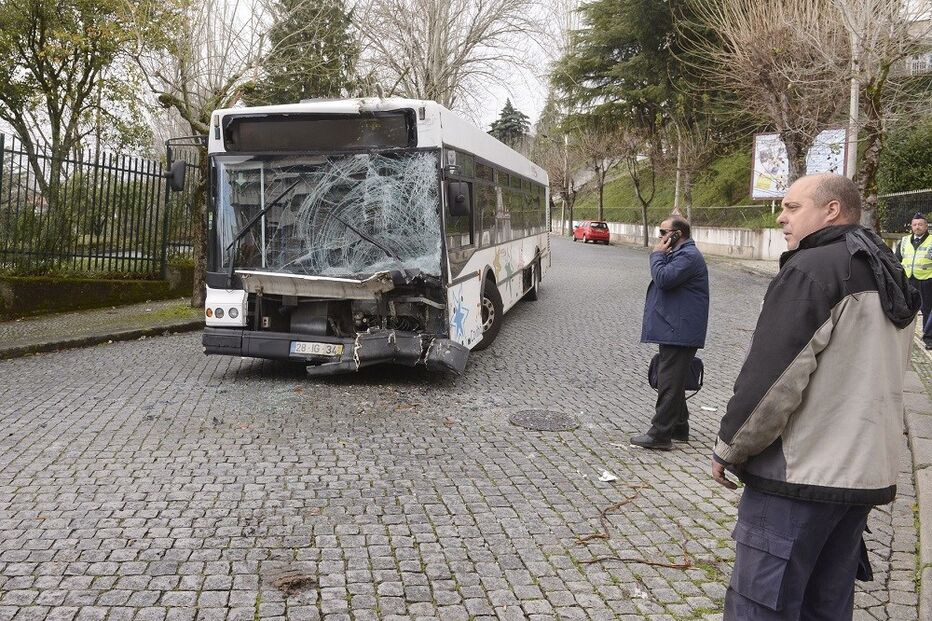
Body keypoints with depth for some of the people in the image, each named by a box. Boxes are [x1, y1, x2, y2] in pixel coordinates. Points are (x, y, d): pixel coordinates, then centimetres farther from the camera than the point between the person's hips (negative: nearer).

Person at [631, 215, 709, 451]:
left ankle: (660, 434, -6)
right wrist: (660, 255, 10)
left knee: (669, 382, -9)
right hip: (673, 330, 11)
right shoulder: (679, 254, 19)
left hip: (680, 332, -11)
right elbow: (664, 280, 24)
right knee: (672, 380, 17)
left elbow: (664, 278, -25)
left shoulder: (688, 256, -16)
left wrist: (657, 254, -13)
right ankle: (678, 427, 27)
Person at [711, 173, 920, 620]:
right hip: (865, 473, 9)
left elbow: (772, 378, -20)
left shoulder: (811, 269, -16)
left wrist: (728, 448, -8)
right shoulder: (886, 275, 14)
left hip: (799, 474, -9)